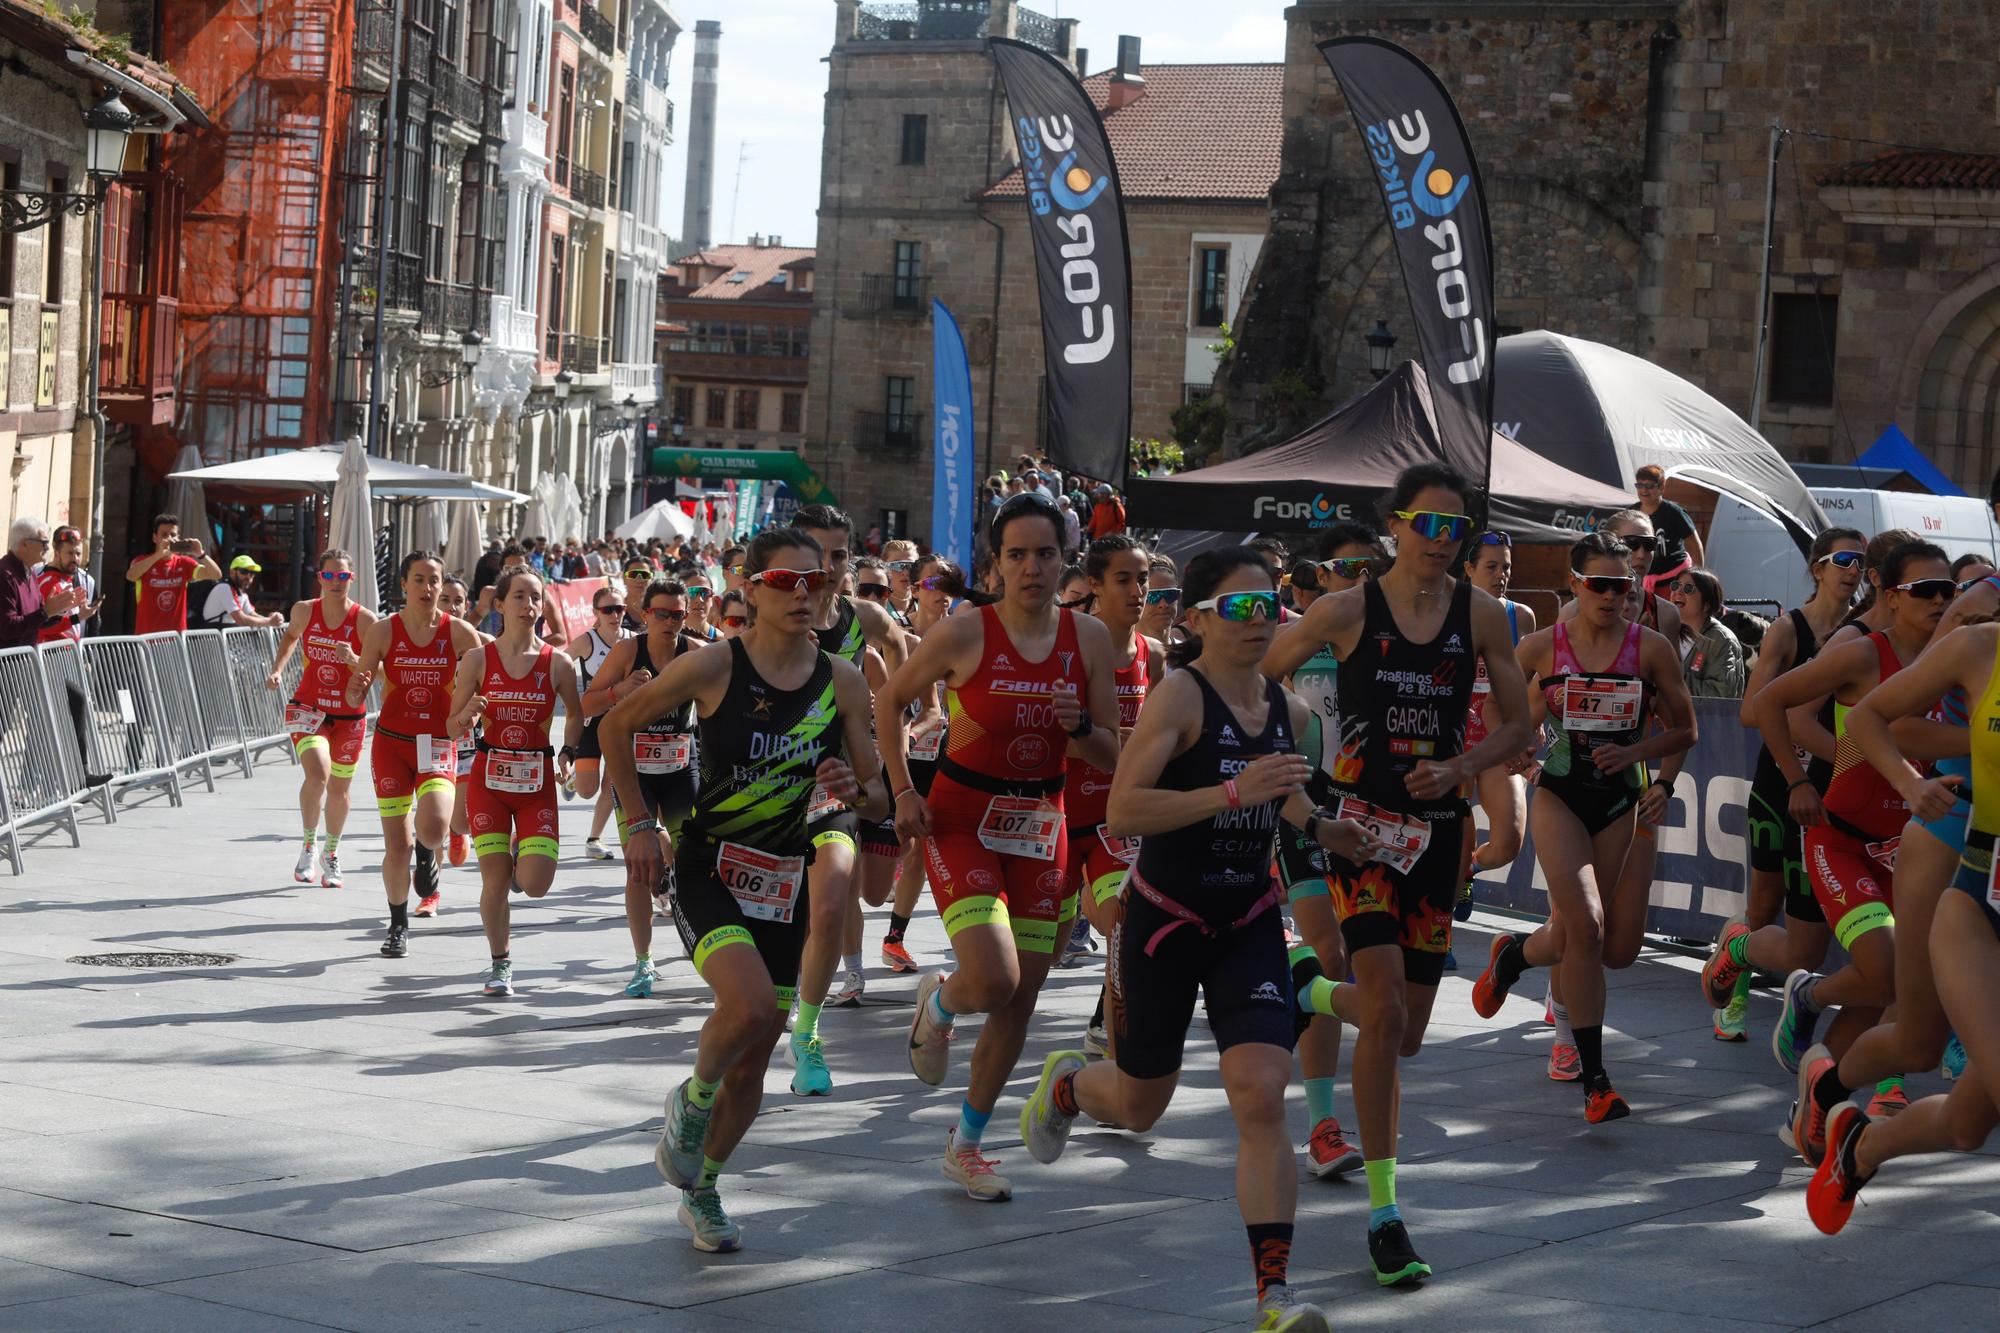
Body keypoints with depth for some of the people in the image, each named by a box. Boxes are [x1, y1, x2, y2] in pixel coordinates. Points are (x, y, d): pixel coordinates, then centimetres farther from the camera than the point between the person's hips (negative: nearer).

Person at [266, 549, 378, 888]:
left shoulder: (365, 620, -11)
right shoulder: (304, 611, -5)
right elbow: (291, 635, 19)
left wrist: (353, 660, -29)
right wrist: (278, 668, 6)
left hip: (348, 716, 0)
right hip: (307, 708, 0)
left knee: (339, 788, 13)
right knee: (317, 774, -24)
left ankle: (331, 854, 37)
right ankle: (309, 843, -1)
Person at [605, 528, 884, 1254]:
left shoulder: (842, 681, -1)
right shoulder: (714, 667, -11)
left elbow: (880, 800, 5)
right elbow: (616, 726, 1)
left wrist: (855, 790, -18)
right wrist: (640, 826, -2)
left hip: (787, 881, 4)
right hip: (711, 867, -4)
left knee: (755, 1056, 8)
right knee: (750, 1005, -29)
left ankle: (702, 1191, 30)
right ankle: (691, 1101, 3)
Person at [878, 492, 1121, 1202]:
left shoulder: (1089, 638, -2)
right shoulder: (962, 634, -12)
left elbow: (1110, 757, 3)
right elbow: (890, 700, 4)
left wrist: (1078, 725, -18)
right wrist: (903, 791, -3)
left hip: (1041, 824, 4)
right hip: (963, 818, -4)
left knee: (1019, 1003, 6)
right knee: (994, 979, -21)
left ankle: (966, 1144, 25)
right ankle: (939, 1001, 17)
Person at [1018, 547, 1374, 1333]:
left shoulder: (1289, 712, 3)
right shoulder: (1178, 695, -17)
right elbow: (1121, 813, -27)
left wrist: (1320, 830, 3)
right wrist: (1234, 794, -35)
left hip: (1250, 926, 4)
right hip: (1164, 920, -4)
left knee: (1261, 1096, -14)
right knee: (1139, 1106, 13)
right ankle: (1064, 1084, 50)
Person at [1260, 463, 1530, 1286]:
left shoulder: (1481, 616, 1)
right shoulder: (1347, 611, -6)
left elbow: (1516, 727, 6)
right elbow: (1254, 678, 3)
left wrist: (1460, 768, -12)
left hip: (1437, 828, 4)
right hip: (1361, 818, -3)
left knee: (1406, 1033, 8)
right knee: (1386, 1007, -17)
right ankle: (1384, 1213, -11)